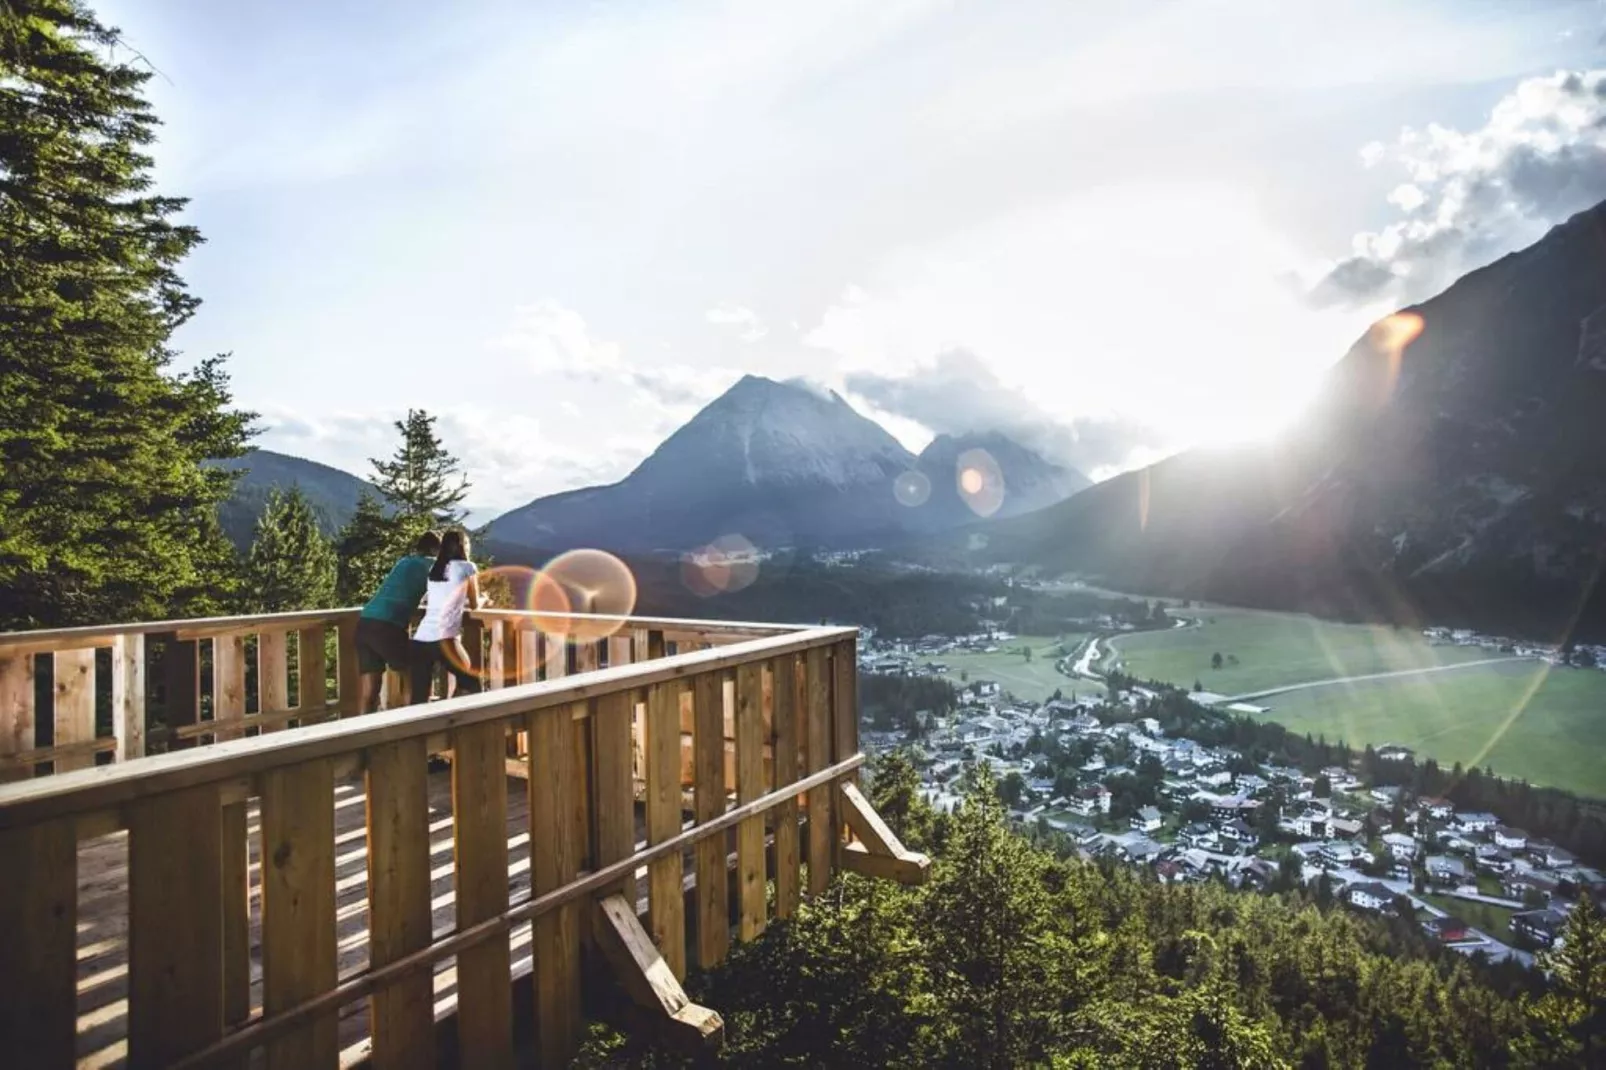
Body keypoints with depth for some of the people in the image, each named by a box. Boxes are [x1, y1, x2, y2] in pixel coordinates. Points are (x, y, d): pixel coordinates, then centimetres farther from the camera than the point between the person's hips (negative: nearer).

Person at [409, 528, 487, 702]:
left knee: (419, 699, 7)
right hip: (444, 639, -5)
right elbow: (474, 604, 16)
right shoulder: (467, 567, 5)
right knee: (471, 684, 18)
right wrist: (483, 599, 37)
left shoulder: (433, 568, 20)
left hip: (420, 639, 5)